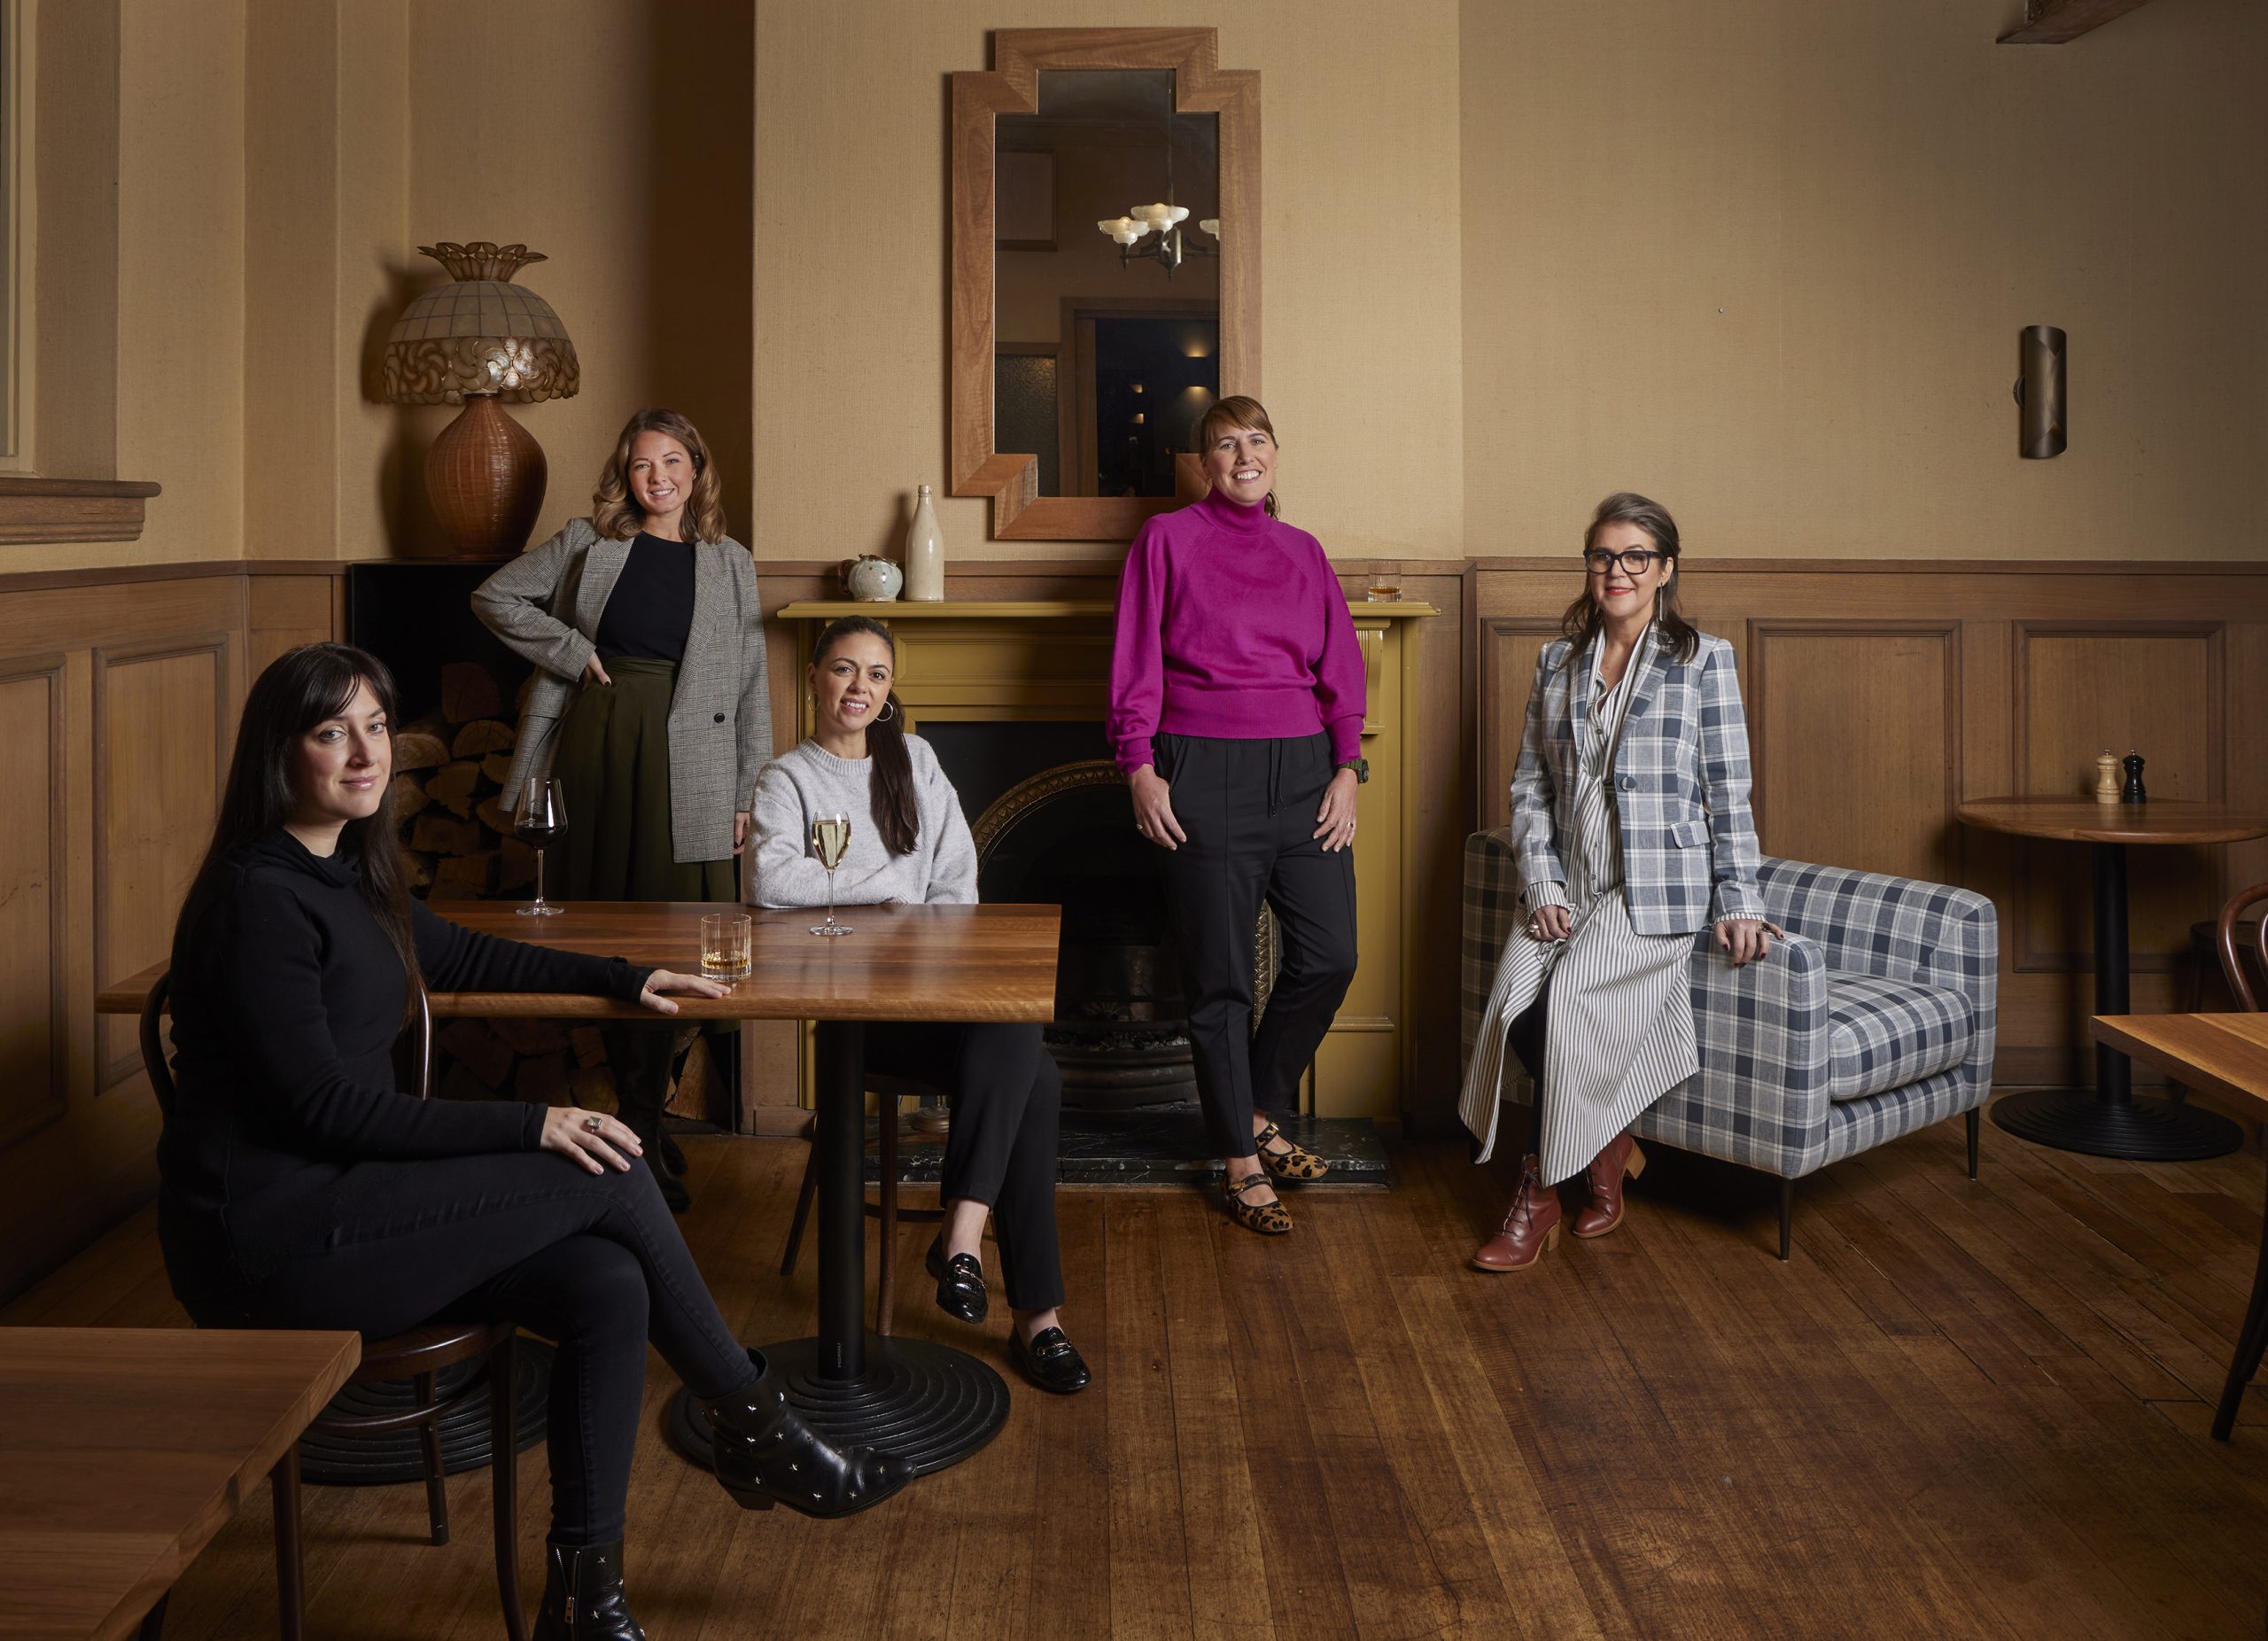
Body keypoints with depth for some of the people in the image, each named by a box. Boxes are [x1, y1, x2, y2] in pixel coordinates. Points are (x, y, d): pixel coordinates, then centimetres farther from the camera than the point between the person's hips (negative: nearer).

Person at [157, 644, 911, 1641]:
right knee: (610, 1174, -14)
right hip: (268, 1240, -8)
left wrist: (624, 981, 25)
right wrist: (527, 1126, -19)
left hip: (333, 1205, 8)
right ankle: (754, 1430, 3)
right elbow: (323, 1105, -20)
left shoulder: (348, 875, 12)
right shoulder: (258, 901, -17)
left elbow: (459, 956, 29)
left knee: (608, 1286, -14)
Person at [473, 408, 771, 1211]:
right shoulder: (588, 544, 8)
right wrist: (572, 651, -2)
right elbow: (495, 596, 11)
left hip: (687, 765, 0)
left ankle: (642, 1120, 9)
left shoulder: (730, 564, 9)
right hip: (597, 748, 1)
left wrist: (747, 795, 2)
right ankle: (645, 1126, 17)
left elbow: (751, 685, 7)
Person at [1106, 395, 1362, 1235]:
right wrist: (1141, 769, -9)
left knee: (1330, 955, 2)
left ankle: (1258, 1113, 25)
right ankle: (1239, 1159, 13)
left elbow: (1342, 668, 12)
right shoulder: (1166, 540, 4)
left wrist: (1346, 768, 2)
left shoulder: (1303, 552, 15)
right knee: (1220, 976, 1)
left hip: (1301, 769, 4)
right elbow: (1137, 662, -1)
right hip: (1204, 773, -4)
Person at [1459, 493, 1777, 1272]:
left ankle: (1541, 1190, -10)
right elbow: (1529, 787, 10)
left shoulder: (1703, 659, 3)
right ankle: (1609, 1148, 1)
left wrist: (1737, 901, -5)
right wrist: (1542, 887, -2)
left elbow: (1728, 791, 1)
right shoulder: (1557, 662, 14)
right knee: (1512, 994, -23)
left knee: (1564, 998, -27)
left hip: (1658, 889, -4)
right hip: (1568, 890, 4)